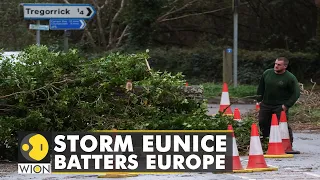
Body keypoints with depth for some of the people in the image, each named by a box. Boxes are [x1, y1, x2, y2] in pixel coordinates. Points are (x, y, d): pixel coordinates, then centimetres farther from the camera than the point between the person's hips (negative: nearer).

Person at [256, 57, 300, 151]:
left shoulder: (290, 78, -11)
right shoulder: (267, 73, 3)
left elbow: (296, 93, -8)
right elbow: (261, 88, 17)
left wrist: (287, 105, -13)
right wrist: (259, 100, 12)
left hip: (280, 106, -5)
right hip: (265, 105, 5)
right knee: (262, 123, 11)